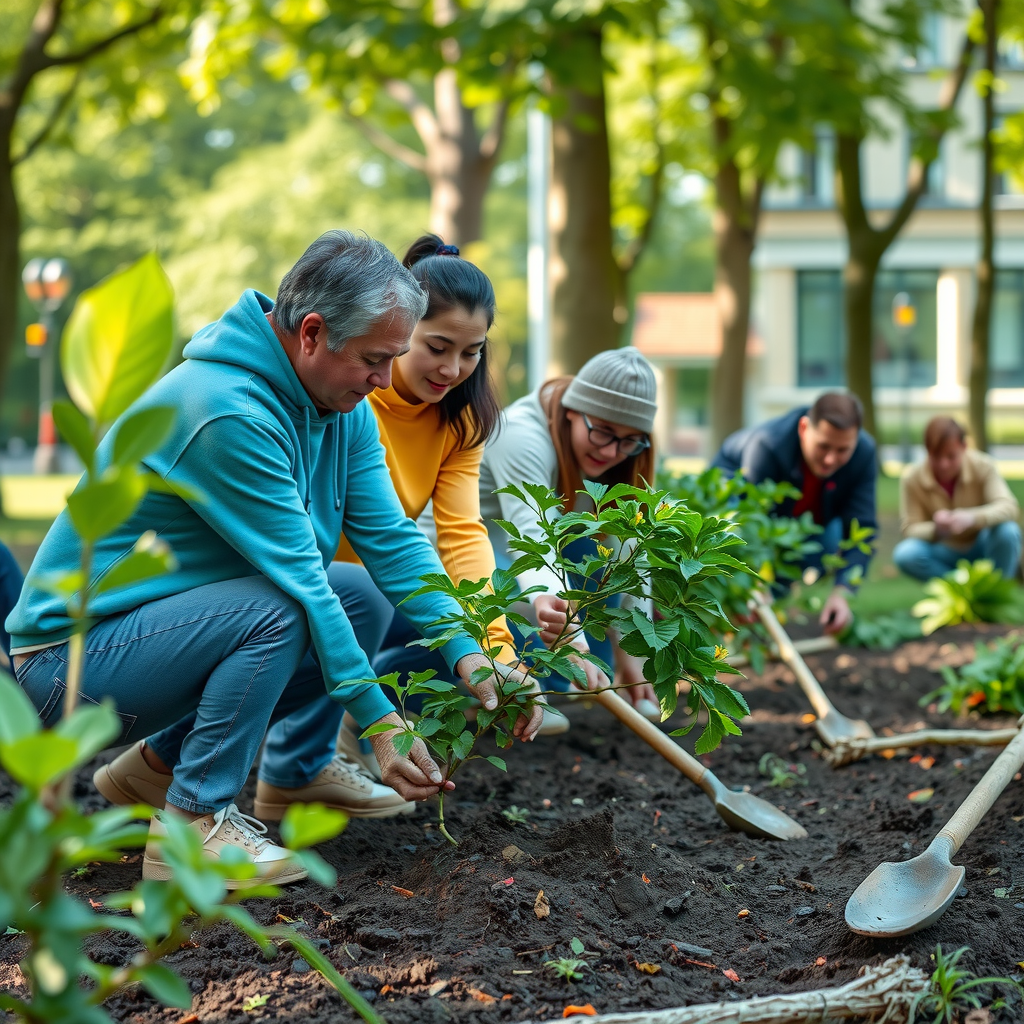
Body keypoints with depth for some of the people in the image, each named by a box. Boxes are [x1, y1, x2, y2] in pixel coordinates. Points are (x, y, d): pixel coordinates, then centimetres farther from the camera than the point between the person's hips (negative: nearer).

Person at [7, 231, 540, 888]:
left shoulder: (344, 408, 0)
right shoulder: (227, 411, -28)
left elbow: (393, 538, -4)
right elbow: (295, 577, -27)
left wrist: (468, 655, -16)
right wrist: (380, 721, -24)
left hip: (165, 621, 9)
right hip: (73, 655, -9)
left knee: (367, 596, 4)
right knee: (276, 611, -30)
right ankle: (192, 825, -16)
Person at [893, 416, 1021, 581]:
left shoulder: (982, 466, -15)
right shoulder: (911, 479, -15)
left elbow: (1009, 507, -25)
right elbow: (909, 529, -14)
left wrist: (972, 518, -46)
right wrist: (936, 530, -38)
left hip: (982, 548, 0)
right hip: (946, 555, 0)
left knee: (1008, 531, -32)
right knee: (904, 554, -30)